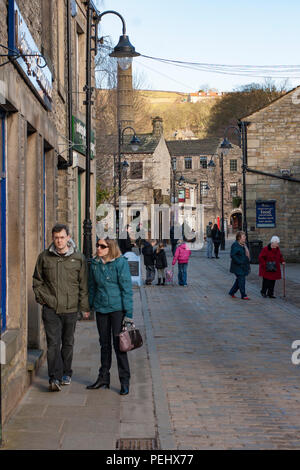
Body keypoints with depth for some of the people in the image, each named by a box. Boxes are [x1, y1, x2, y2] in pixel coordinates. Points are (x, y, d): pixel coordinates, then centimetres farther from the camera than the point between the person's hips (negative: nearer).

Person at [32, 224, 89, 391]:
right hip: (50, 309, 0)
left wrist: (84, 306, 2)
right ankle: (54, 378, -11)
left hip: (70, 309, 0)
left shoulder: (79, 258, 0)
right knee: (53, 343, -9)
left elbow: (84, 285, 4)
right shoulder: (44, 257, 3)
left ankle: (66, 374, 27)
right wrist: (42, 298, 3)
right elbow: (37, 281, 13)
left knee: (68, 343, 12)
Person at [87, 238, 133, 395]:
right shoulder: (95, 264, 5)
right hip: (101, 308, 5)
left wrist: (128, 313, -13)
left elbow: (126, 288, -10)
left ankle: (124, 381, 6)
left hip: (117, 308, -5)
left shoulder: (120, 263, -11)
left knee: (119, 344, -3)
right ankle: (103, 378, 24)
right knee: (104, 343, 14)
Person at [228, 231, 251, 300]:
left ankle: (232, 292, 27)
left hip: (244, 266, 9)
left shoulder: (244, 245, 13)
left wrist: (248, 265, 17)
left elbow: (246, 254, 23)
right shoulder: (235, 245, -15)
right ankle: (243, 295, 2)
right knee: (241, 280, -6)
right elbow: (232, 255, -21)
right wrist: (239, 262, -23)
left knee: (239, 280, 13)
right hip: (238, 267, -9)